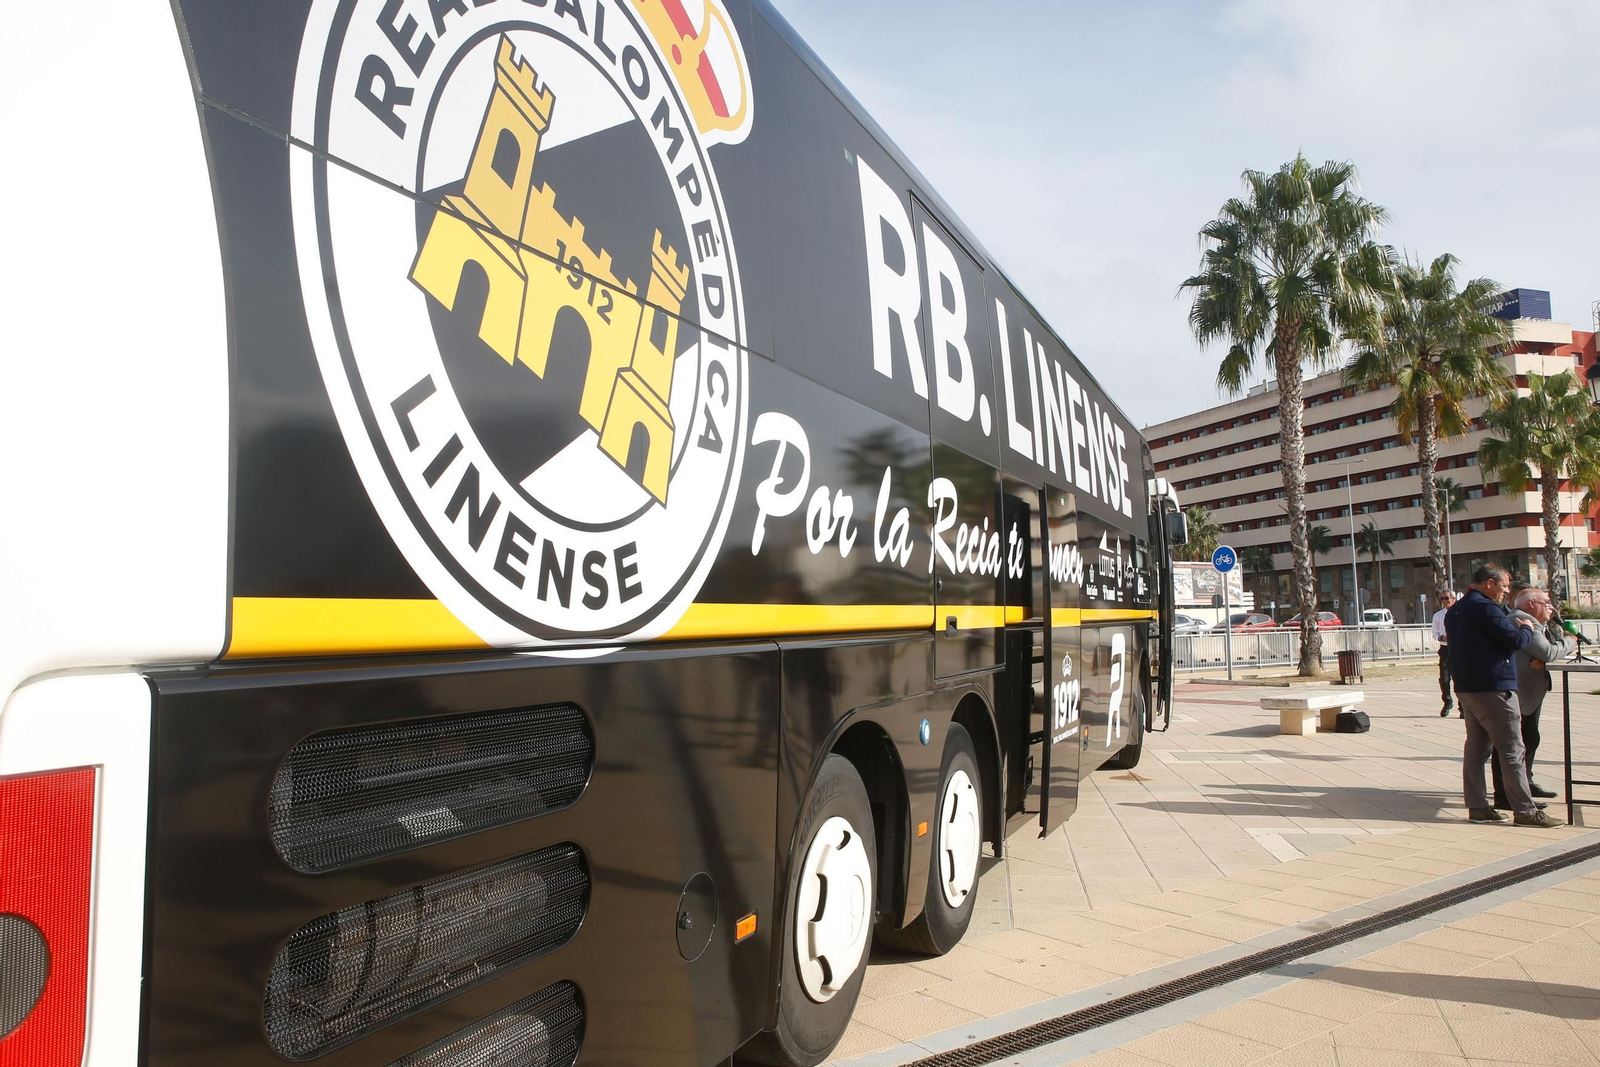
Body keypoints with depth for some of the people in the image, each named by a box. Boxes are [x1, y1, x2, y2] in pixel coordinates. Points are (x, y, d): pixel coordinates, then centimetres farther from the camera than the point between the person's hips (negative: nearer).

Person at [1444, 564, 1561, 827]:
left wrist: (1514, 627, 16)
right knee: (1512, 750, -4)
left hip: (1465, 686, 9)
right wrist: (1526, 628, 2)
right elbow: (1515, 640, -18)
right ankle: (1524, 811, -2)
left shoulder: (1454, 611, 15)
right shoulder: (1485, 608, -15)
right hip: (1492, 687, -9)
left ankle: (1477, 807, 12)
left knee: (1476, 747, 10)